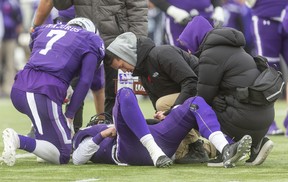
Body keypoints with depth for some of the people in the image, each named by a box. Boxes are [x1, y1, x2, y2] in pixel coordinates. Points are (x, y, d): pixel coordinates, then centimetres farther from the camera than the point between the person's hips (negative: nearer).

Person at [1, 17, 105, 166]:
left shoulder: (45, 30, 30)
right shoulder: (90, 41, 14)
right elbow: (85, 82, 5)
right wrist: (69, 115, 8)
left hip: (18, 91, 6)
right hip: (45, 95, -6)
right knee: (62, 156, 0)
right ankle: (19, 141, -22)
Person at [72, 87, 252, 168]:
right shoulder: (88, 139, 32)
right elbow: (77, 159, 10)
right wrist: (101, 135, 3)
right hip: (129, 148, -5)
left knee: (196, 102, -7)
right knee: (125, 94, -23)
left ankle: (225, 150, -35)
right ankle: (155, 153, -39)